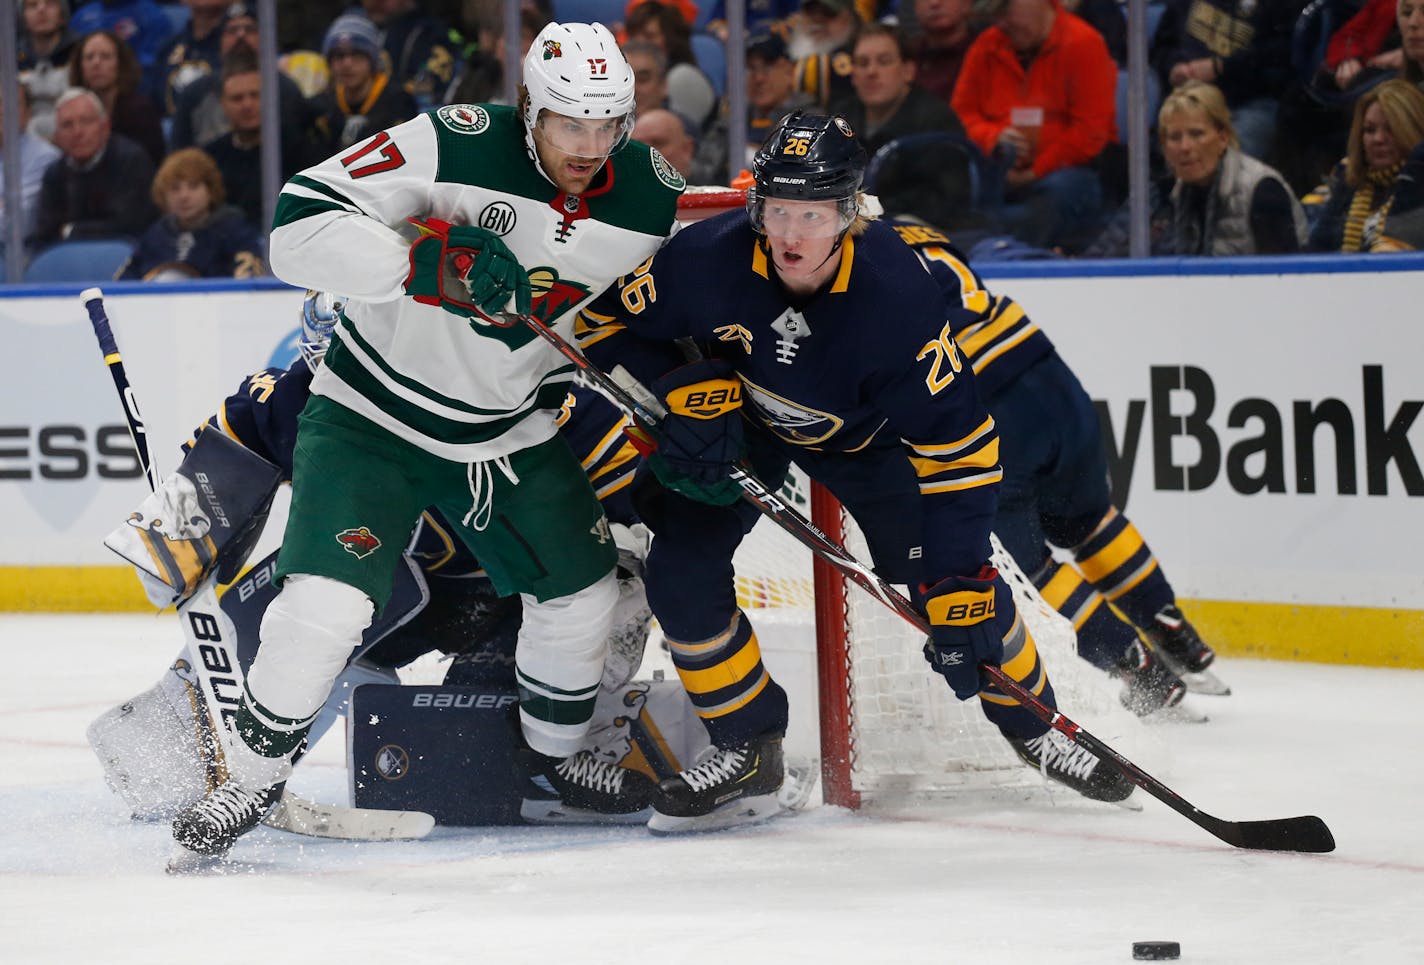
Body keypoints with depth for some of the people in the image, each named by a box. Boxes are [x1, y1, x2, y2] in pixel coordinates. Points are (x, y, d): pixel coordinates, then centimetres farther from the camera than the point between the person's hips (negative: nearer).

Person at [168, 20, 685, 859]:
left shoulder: (651, 197, -9)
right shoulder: (454, 147, -26)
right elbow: (300, 229, -31)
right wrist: (430, 261, -41)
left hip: (514, 428, 5)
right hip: (374, 412, -5)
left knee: (582, 591, 12)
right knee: (329, 601, -19)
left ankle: (559, 764, 38)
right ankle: (253, 778, 1)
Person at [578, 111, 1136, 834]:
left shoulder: (897, 296, -37)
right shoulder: (706, 258, -33)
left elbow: (957, 448, -33)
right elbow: (608, 322, -13)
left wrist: (958, 586, -36)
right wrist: (682, 392, -29)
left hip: (866, 434, -1)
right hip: (739, 420, 1)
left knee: (954, 574, -10)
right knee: (682, 570, -15)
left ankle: (1031, 721, 15)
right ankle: (749, 746, 3)